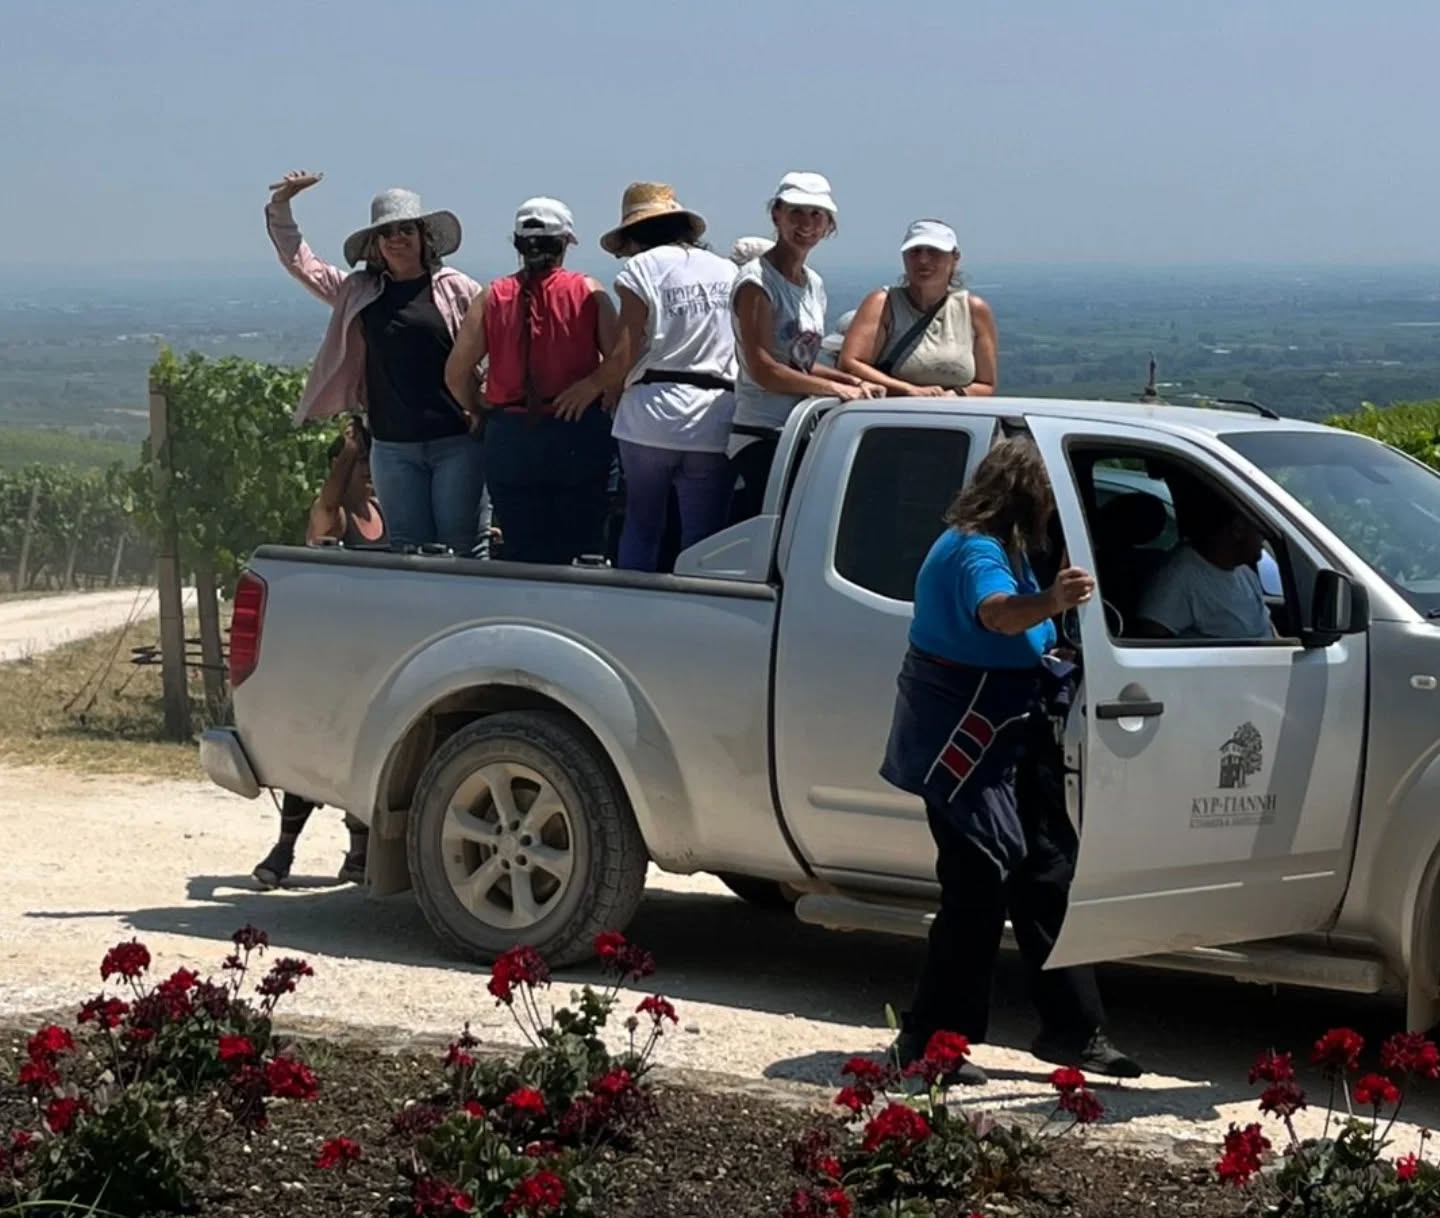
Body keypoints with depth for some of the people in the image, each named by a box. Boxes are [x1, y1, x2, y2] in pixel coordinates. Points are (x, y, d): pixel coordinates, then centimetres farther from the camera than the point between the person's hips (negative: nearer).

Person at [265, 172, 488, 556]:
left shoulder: (458, 289, -1)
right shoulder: (358, 293, 10)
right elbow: (298, 262, 14)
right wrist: (281, 205, 3)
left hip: (457, 442, -4)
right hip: (393, 448, 4)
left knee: (464, 547, -4)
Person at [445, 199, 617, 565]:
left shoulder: (492, 298, 3)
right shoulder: (588, 292, -1)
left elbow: (457, 372, 1)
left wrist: (482, 413, 15)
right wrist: (606, 406, 8)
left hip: (510, 436, 2)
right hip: (578, 433, -1)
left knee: (522, 551, 7)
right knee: (581, 547, 6)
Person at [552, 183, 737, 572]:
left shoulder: (641, 268, 0)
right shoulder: (727, 271, 13)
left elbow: (626, 353, -6)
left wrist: (592, 385, 9)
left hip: (650, 416, -2)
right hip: (713, 423, 2)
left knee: (641, 529, 11)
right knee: (702, 543, 3)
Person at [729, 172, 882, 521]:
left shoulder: (815, 285, 17)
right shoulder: (757, 281, -9)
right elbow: (763, 369, -17)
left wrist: (852, 382, 6)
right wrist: (836, 388, -14)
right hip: (761, 438, -8)